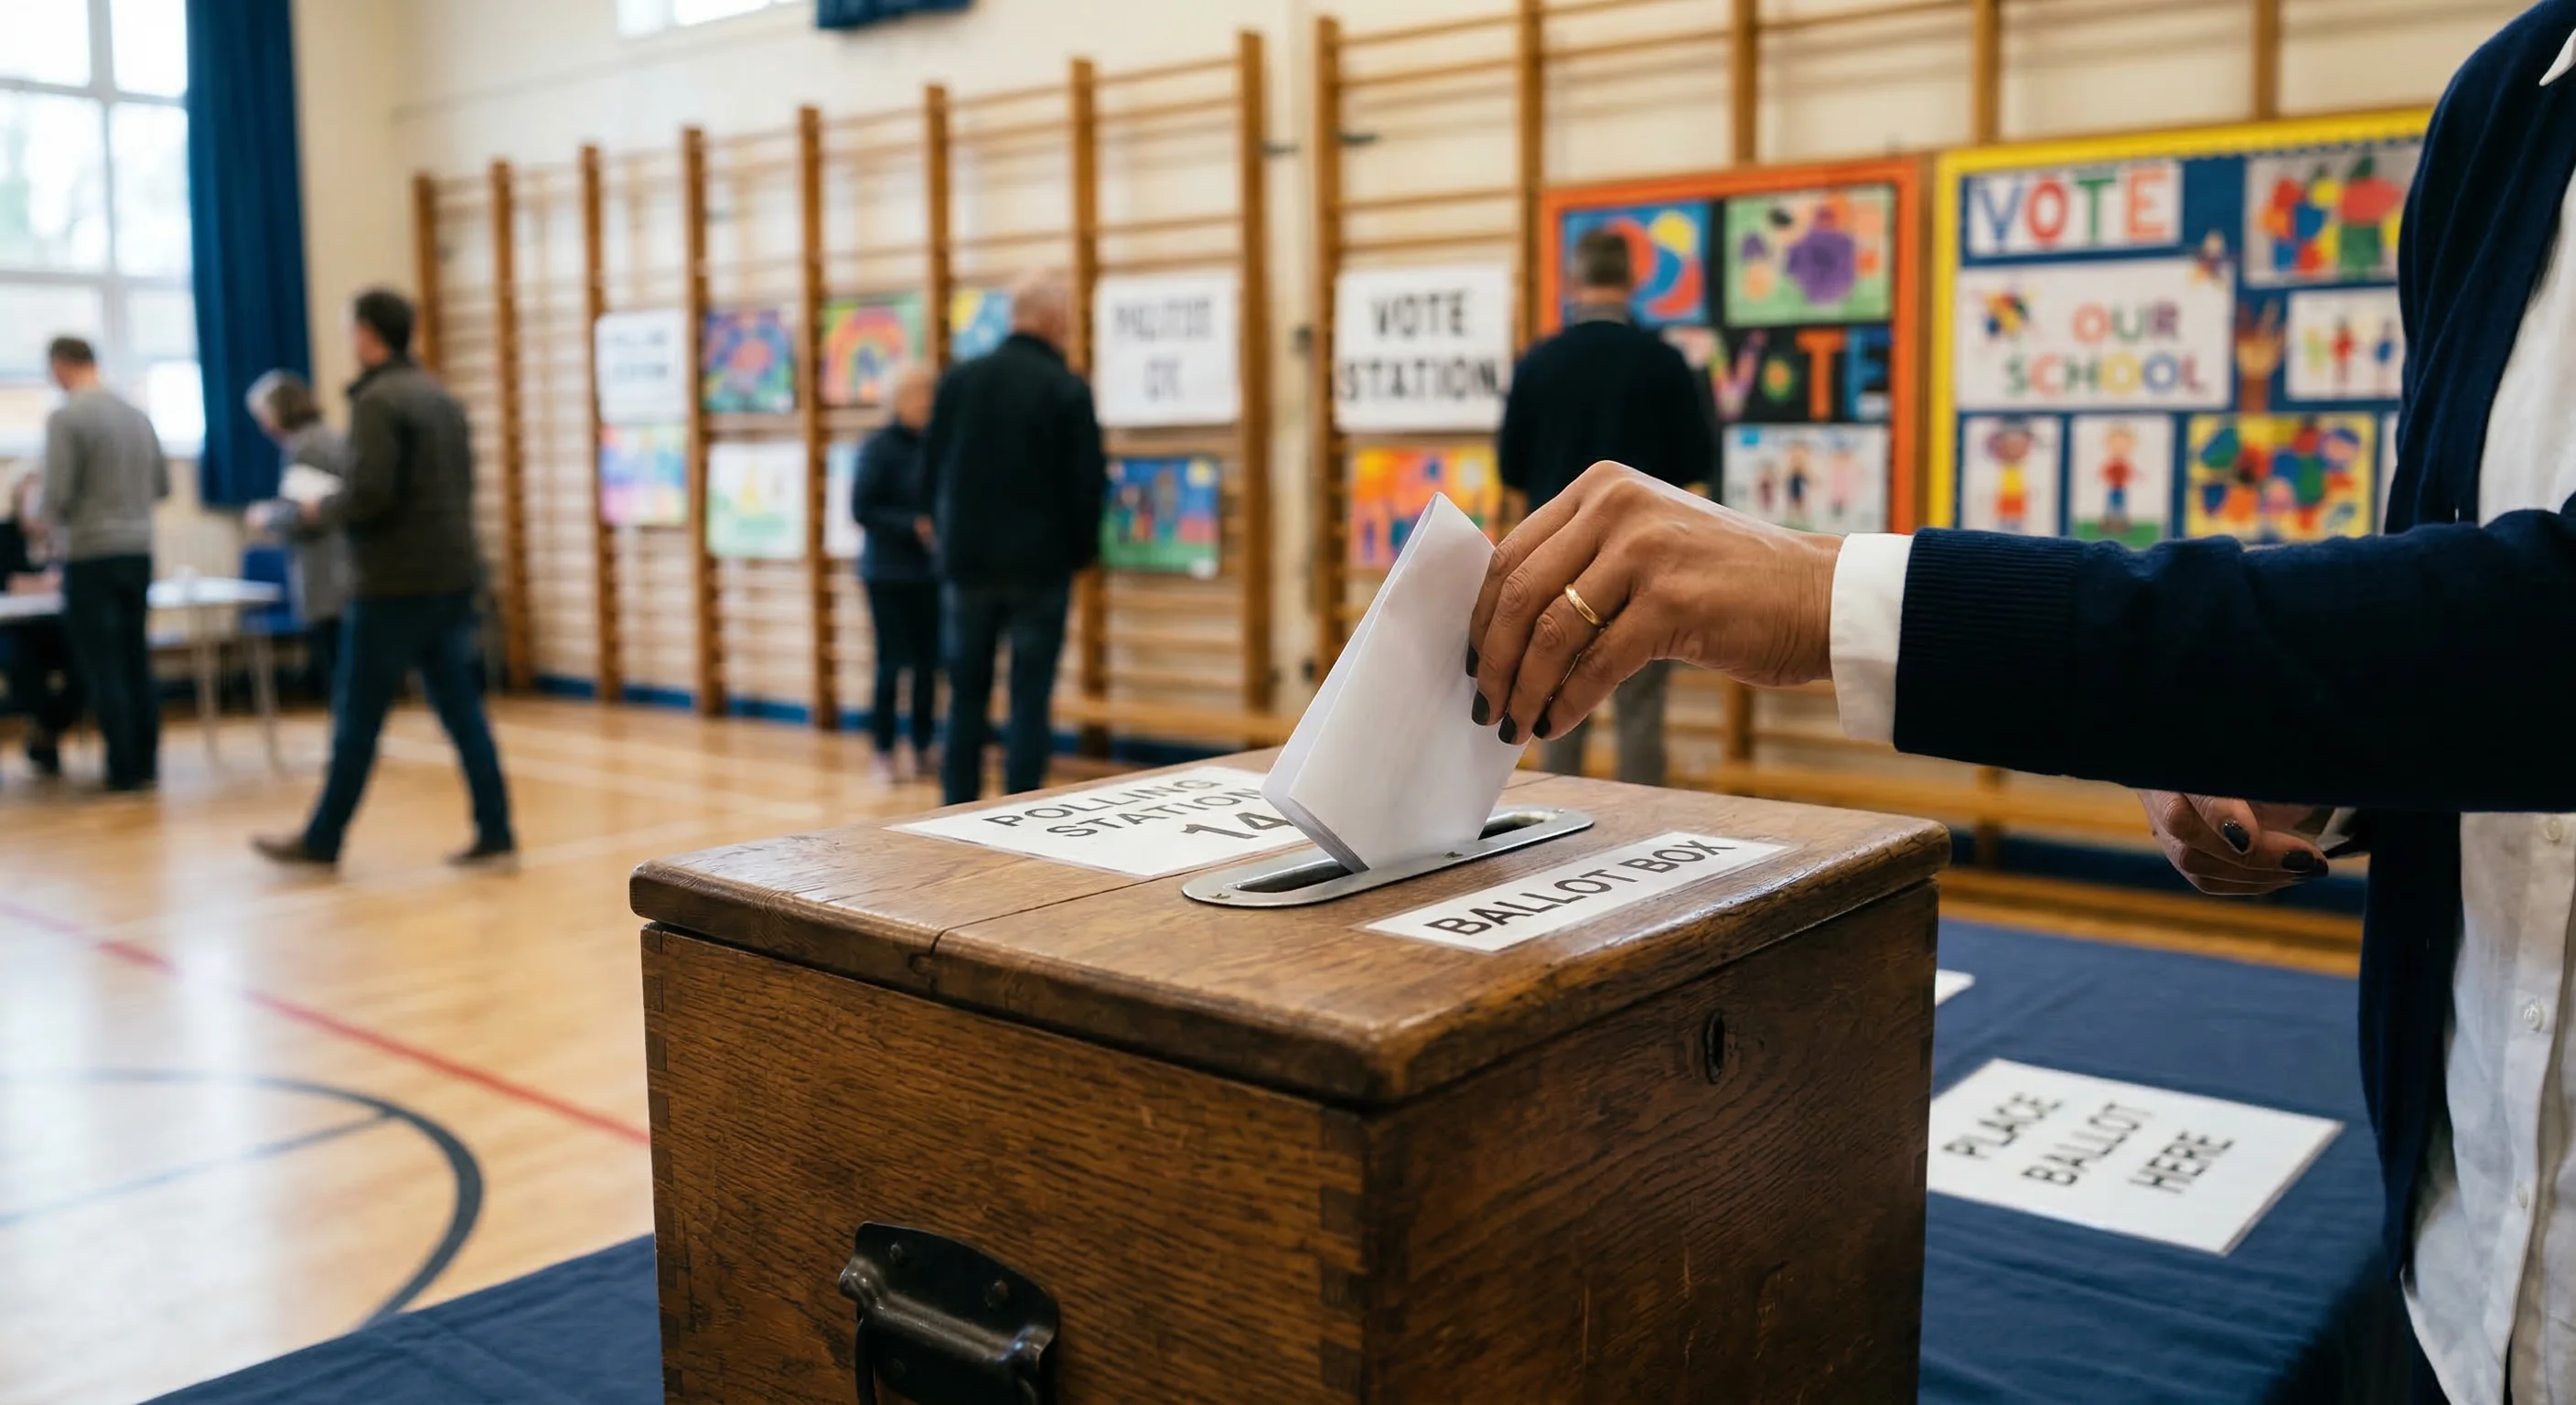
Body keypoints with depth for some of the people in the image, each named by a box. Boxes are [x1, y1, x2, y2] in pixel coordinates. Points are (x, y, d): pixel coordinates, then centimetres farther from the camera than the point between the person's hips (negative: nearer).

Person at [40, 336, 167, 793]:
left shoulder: (65, 417, -11)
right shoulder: (137, 415, 7)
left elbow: (57, 495, -13)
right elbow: (162, 486, 12)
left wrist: (53, 522, 7)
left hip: (90, 555, -6)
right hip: (138, 551, 6)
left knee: (102, 666, 1)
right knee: (137, 661, 12)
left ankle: (123, 771, 3)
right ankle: (146, 765, 15)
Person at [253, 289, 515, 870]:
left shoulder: (377, 401, -13)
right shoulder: (442, 397, 12)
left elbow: (370, 494, -21)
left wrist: (323, 511, -1)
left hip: (394, 583, -7)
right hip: (453, 576, 8)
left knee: (358, 718, 3)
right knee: (462, 709, 8)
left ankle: (321, 842, 15)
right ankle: (494, 834, 7)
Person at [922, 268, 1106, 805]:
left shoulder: (958, 380, 2)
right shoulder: (1068, 390, -10)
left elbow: (931, 467, 9)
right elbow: (1088, 483, -8)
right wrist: (1081, 549, 7)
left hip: (966, 561, 4)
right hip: (1040, 565, -3)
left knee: (966, 696, 12)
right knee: (1030, 699, 2)